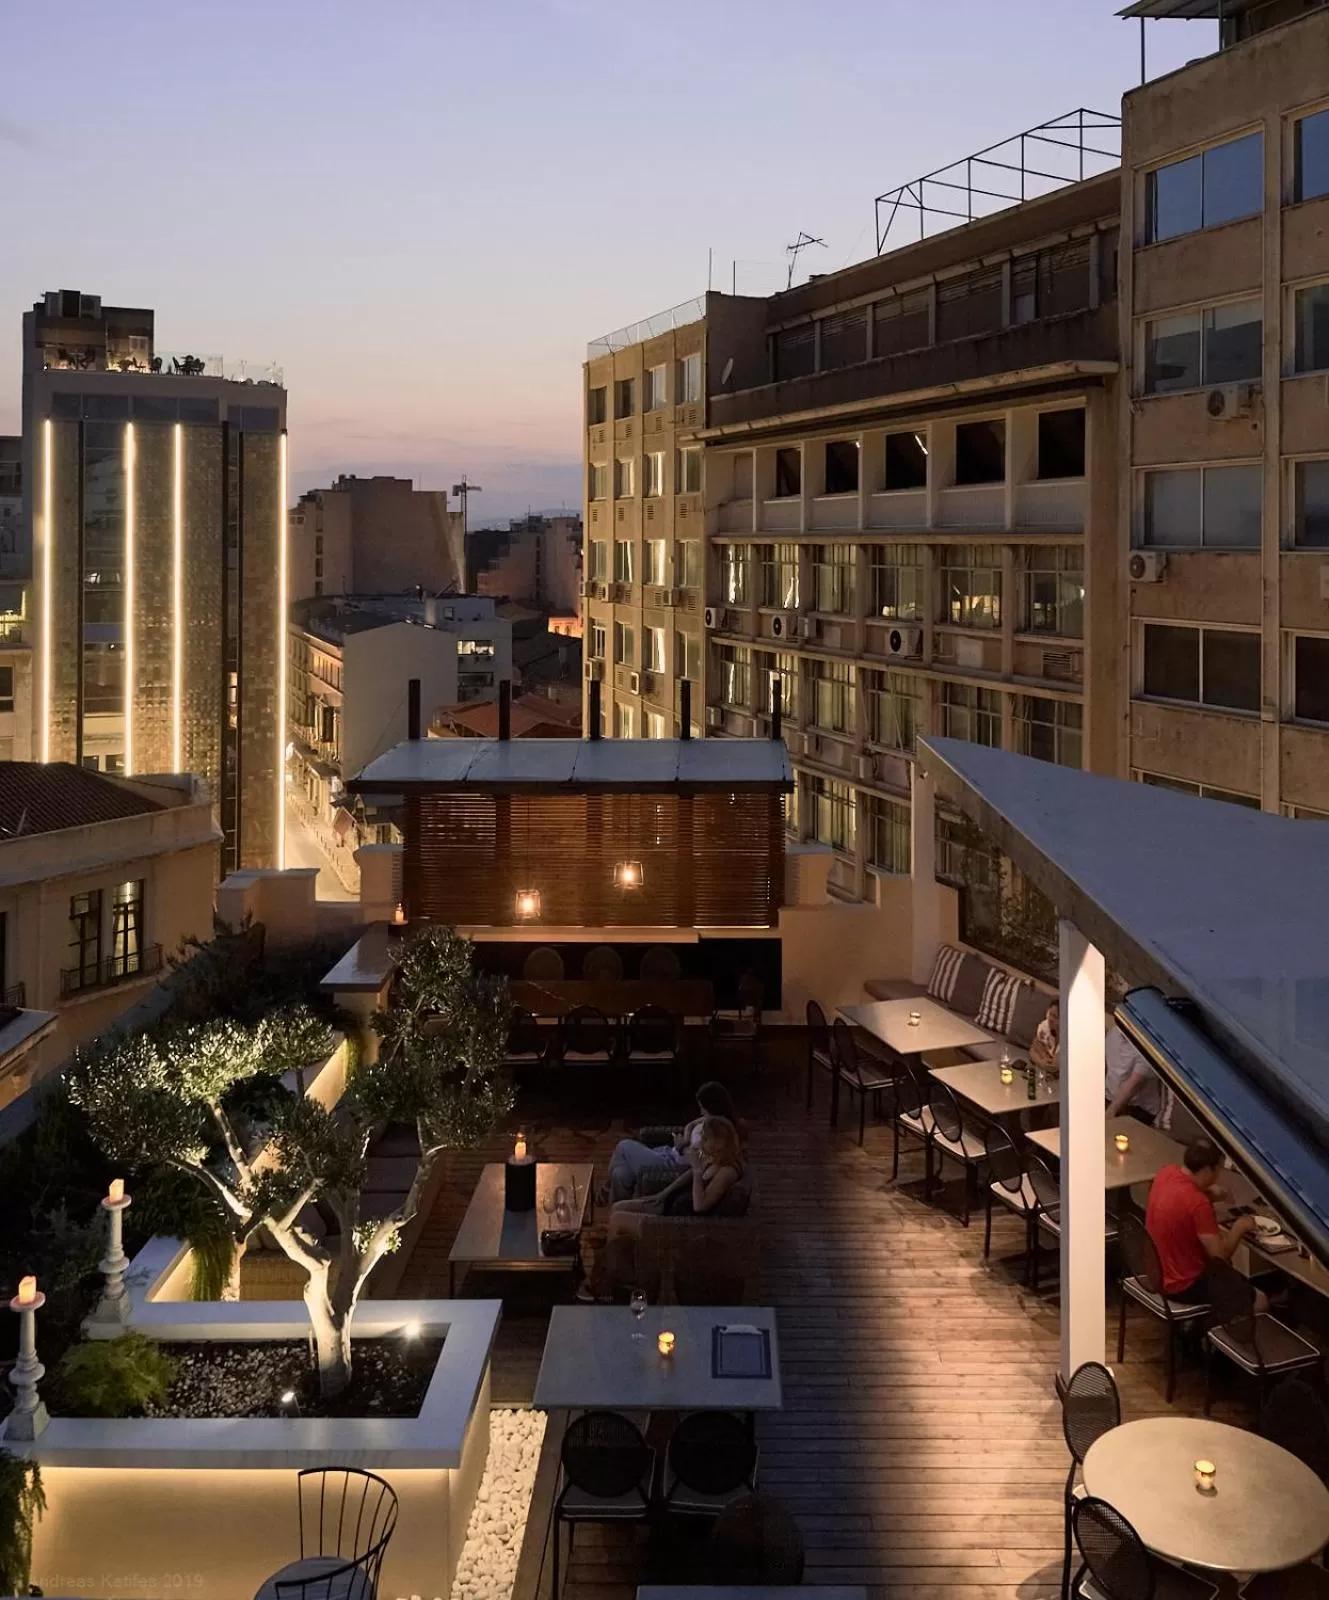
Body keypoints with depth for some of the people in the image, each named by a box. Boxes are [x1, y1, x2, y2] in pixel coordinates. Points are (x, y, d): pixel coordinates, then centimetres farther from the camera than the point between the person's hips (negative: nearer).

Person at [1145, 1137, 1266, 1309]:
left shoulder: (1166, 1173, -7)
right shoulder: (1198, 1203, -31)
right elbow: (1220, 1255, -24)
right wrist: (1239, 1227, -8)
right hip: (1183, 1286, -8)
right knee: (1259, 1301, 4)